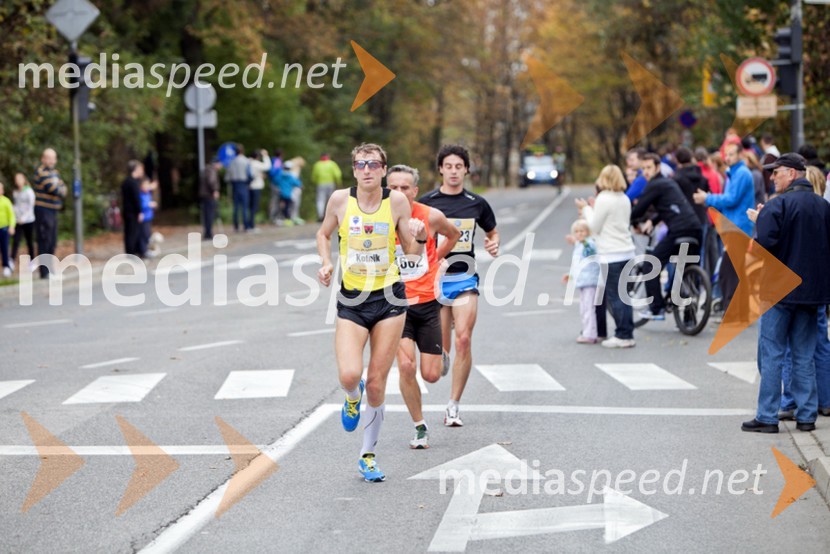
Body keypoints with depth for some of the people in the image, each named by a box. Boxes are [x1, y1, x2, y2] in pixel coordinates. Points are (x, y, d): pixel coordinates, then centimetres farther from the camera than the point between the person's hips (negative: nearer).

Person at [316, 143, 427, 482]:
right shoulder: (340, 199, -3)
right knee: (349, 374, -21)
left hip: (389, 300, 0)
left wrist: (420, 237, -17)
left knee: (376, 384, 2)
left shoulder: (397, 201, -4)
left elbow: (412, 252, 5)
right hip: (351, 302, 0)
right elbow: (324, 234, 16)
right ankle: (353, 398, 19)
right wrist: (326, 263, -2)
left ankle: (368, 455, 20)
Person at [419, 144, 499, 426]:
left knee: (463, 340, -13)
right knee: (442, 346, 1)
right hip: (434, 278, 0)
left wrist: (494, 245, -2)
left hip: (465, 279, 0)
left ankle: (453, 406, -6)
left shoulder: (477, 204, 5)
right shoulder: (426, 202, 1)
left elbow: (492, 232, 20)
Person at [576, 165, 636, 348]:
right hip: (627, 251, 8)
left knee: (614, 296, -3)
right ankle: (627, 333, 13)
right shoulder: (625, 199, 12)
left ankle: (623, 336, -4)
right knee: (623, 296, 12)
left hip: (611, 255, -8)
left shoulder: (604, 199, -12)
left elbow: (594, 227, -7)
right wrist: (593, 209, 18)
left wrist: (586, 209, 6)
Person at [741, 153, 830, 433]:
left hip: (779, 290, -6)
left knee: (771, 354, 0)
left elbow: (765, 244, -22)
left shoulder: (777, 205, -14)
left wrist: (759, 220, -3)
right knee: (805, 356, 11)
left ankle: (767, 417, -1)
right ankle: (806, 415, 12)